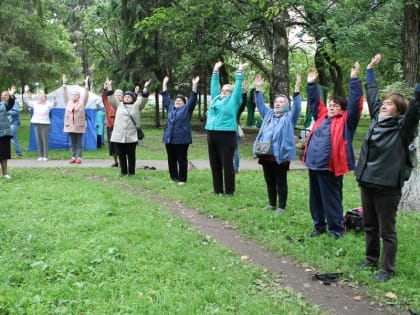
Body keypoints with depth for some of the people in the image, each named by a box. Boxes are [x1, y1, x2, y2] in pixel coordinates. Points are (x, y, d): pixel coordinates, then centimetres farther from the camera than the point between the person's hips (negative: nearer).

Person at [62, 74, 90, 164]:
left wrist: (86, 84, -8)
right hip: (70, 126, 3)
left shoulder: (82, 102, 5)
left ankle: (79, 158, 4)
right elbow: (64, 94, 9)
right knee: (72, 143, 7)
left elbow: (86, 95, -3)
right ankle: (73, 157, 12)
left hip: (79, 126, -3)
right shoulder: (68, 102, 12)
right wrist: (64, 84, 2)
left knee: (79, 143, 1)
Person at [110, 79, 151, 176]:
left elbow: (143, 99, -3)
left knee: (131, 155, 3)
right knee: (121, 155, 8)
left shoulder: (136, 106, 7)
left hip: (131, 136, -2)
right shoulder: (119, 105, 14)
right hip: (119, 135, 3)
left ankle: (131, 172, 12)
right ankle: (123, 171, 19)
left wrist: (145, 88, -13)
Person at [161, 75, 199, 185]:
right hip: (169, 138, 5)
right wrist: (164, 84, 20)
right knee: (171, 159, 9)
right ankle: (173, 177, 20)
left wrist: (194, 85, -13)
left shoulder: (187, 108, 4)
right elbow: (165, 97, 22)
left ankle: (182, 179, 6)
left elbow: (193, 98, -5)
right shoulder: (170, 107, 16)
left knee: (182, 159, 0)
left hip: (182, 139, -5)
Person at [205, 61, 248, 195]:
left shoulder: (233, 100, 4)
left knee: (227, 164, -2)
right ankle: (217, 189, 19)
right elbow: (214, 85, 26)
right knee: (215, 164, 9)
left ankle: (229, 190, 5)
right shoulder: (216, 98, 18)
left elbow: (238, 87, 1)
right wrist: (216, 71, 28)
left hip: (227, 134, -6)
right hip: (212, 134, 6)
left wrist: (239, 72, 5)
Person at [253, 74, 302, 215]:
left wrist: (297, 89, -22)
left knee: (280, 182, 1)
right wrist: (258, 88, 10)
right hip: (266, 155, 6)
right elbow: (260, 104, 21)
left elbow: (297, 106, -11)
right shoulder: (269, 114, 20)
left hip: (281, 155, -6)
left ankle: (281, 206, 8)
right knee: (269, 181, 14)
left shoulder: (289, 116, 3)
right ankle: (272, 204, 25)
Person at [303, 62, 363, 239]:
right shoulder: (322, 117, 15)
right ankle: (319, 226, 28)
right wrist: (311, 84, 19)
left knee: (331, 199, 0)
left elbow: (354, 103, -11)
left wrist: (354, 79, -15)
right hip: (314, 164, 7)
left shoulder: (346, 121, -1)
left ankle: (336, 229, 12)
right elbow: (314, 101, 25)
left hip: (330, 166, -7)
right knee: (315, 198, 15)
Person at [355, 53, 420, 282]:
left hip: (388, 184, -6)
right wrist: (371, 70, 24)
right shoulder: (377, 118, 8)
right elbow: (372, 95, 18)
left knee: (386, 230, 3)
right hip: (367, 180, 6)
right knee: (369, 226, 18)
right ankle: (371, 259, 34)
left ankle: (387, 269, 14)